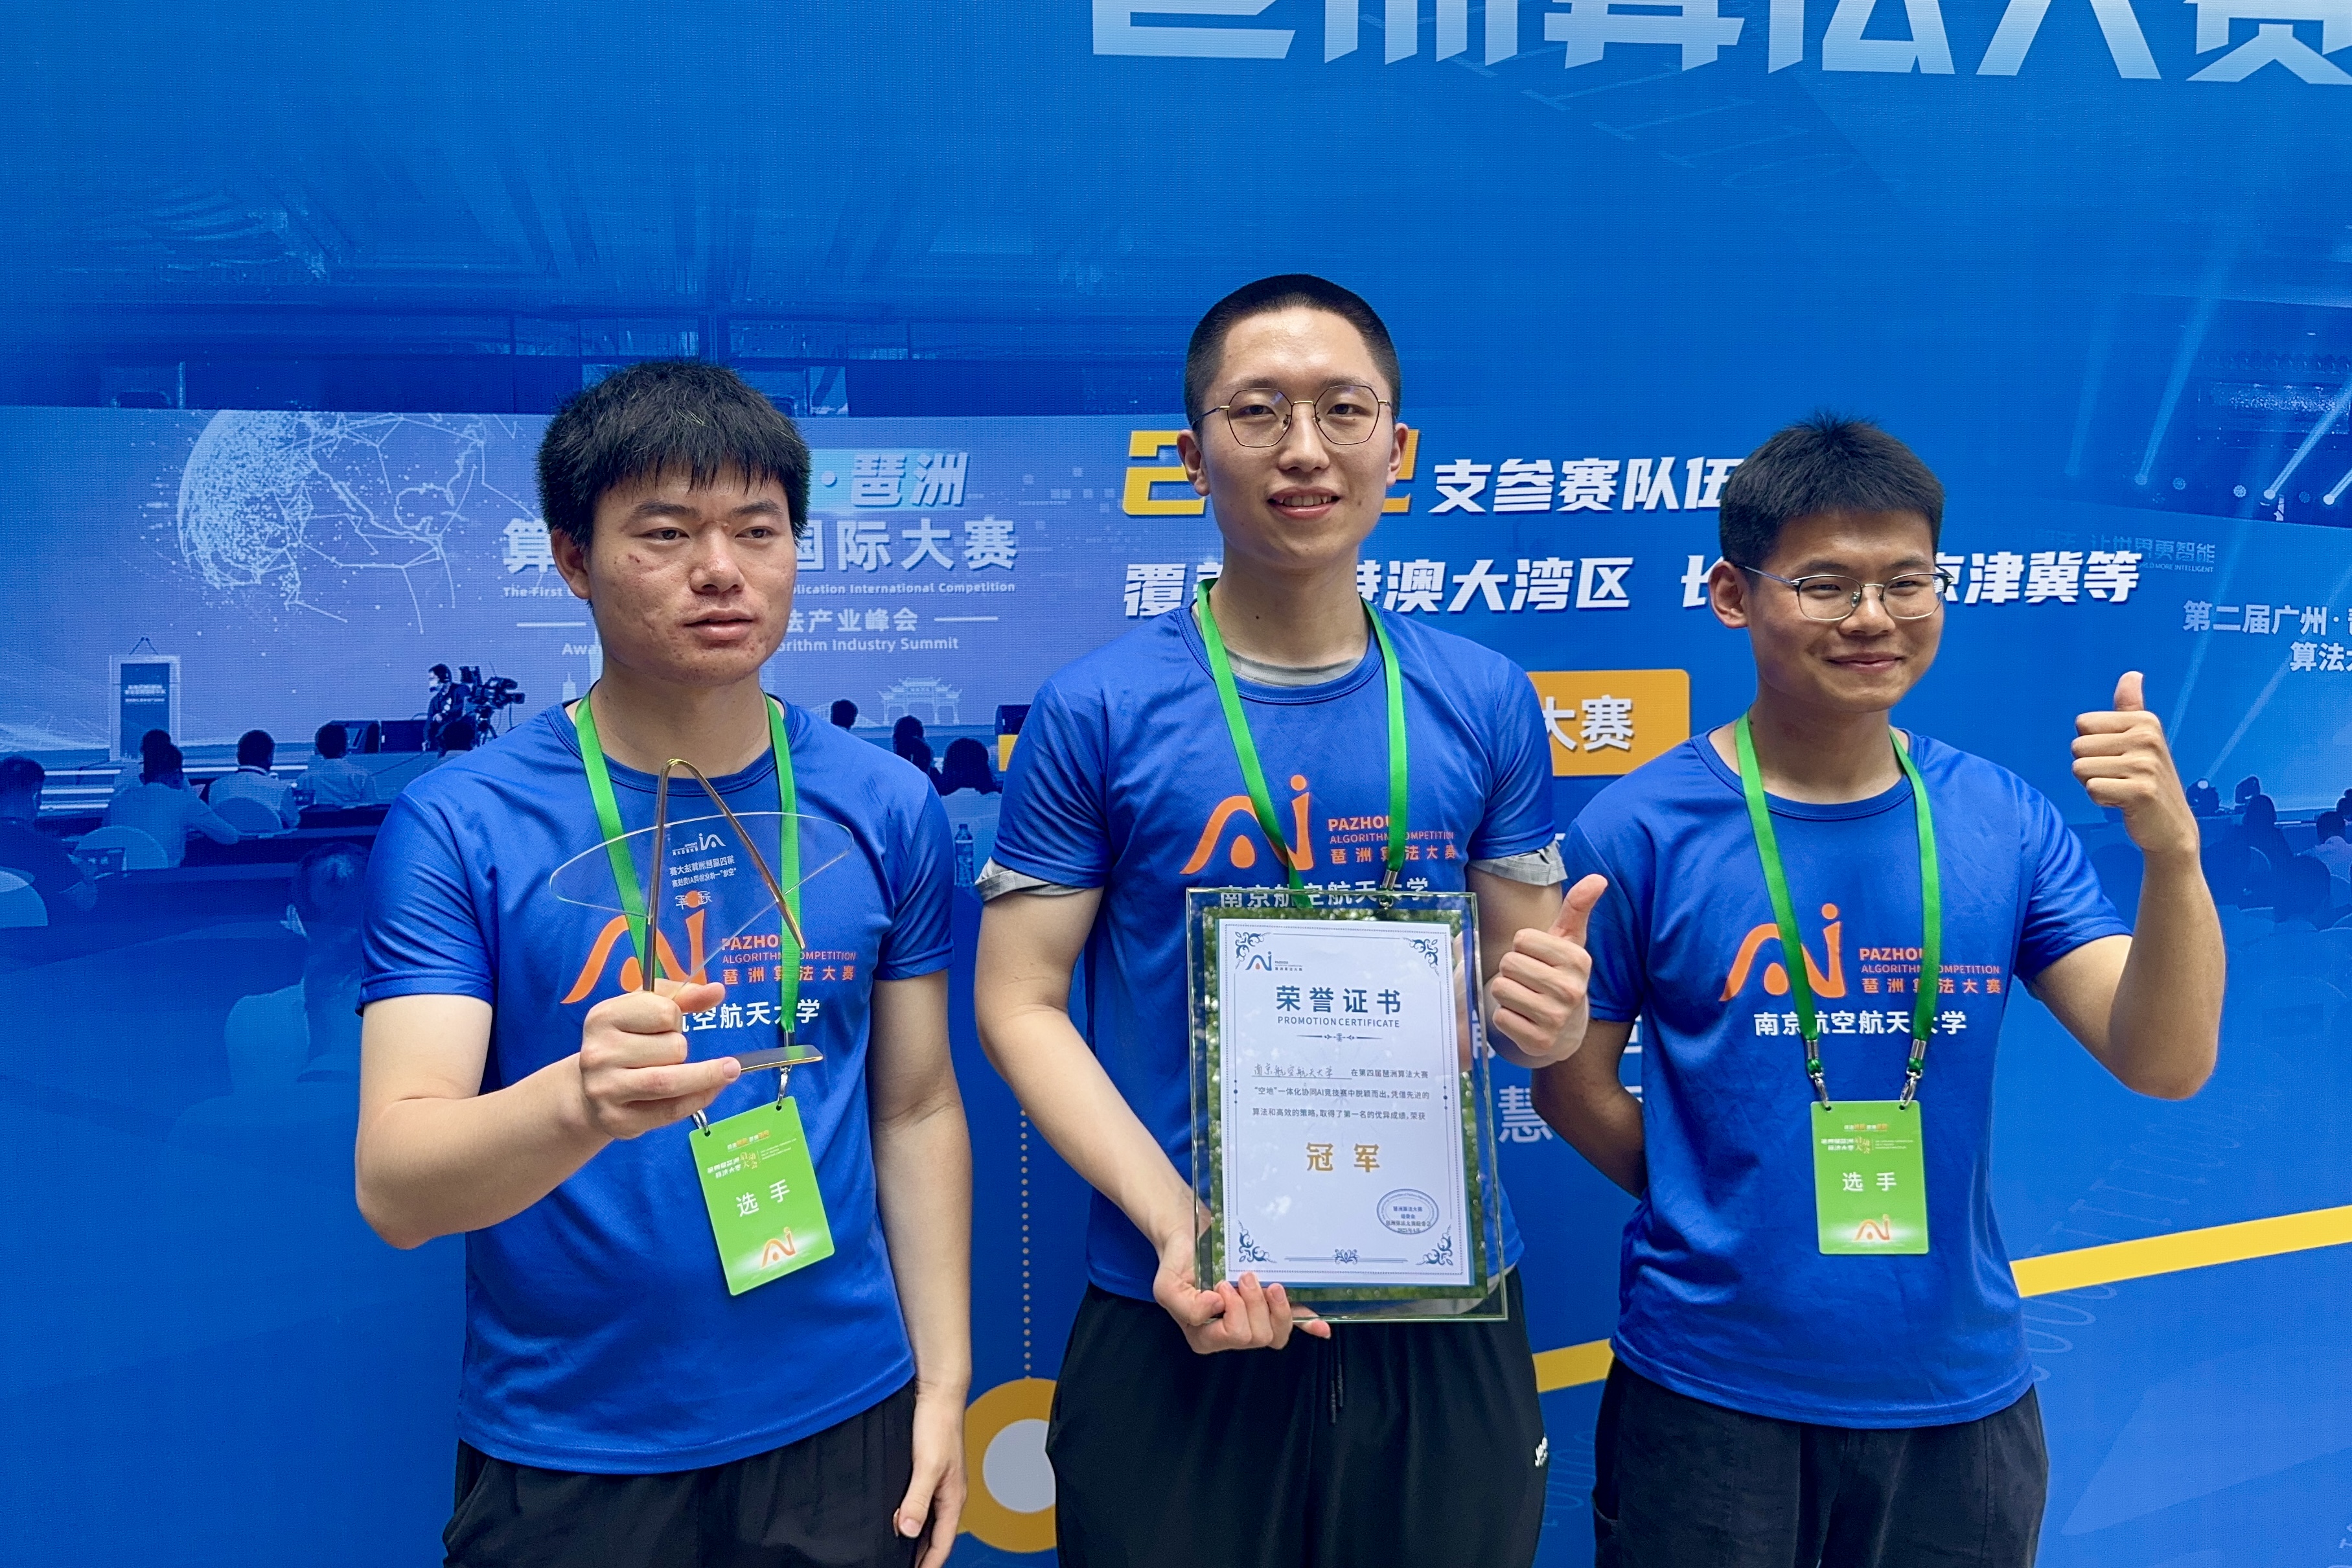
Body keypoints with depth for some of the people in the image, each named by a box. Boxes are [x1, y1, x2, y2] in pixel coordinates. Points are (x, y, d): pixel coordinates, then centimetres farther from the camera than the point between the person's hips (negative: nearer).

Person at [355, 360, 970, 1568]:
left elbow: (917, 1111, 4)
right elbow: (393, 1186, -17)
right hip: (563, 1455, -1)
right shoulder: (458, 824, -11)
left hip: (840, 1423, 2)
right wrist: (581, 1102, -36)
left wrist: (944, 1380, 2)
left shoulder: (885, 808, -3)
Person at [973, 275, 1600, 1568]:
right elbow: (1019, 1001, -7)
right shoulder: (1098, 711, -7)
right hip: (1183, 1321, -2)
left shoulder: (1485, 706, 0)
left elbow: (1522, 974, 8)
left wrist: (1541, 1009, -16)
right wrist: (1176, 1224, -19)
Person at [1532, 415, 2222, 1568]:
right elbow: (1569, 1083, -5)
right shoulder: (1642, 828, -13)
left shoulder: (2002, 822, -3)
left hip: (1959, 1389, 3)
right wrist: (1723, 1217, -3)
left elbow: (2167, 1065, -8)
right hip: (1708, 1384, -3)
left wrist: (2170, 850, -21)